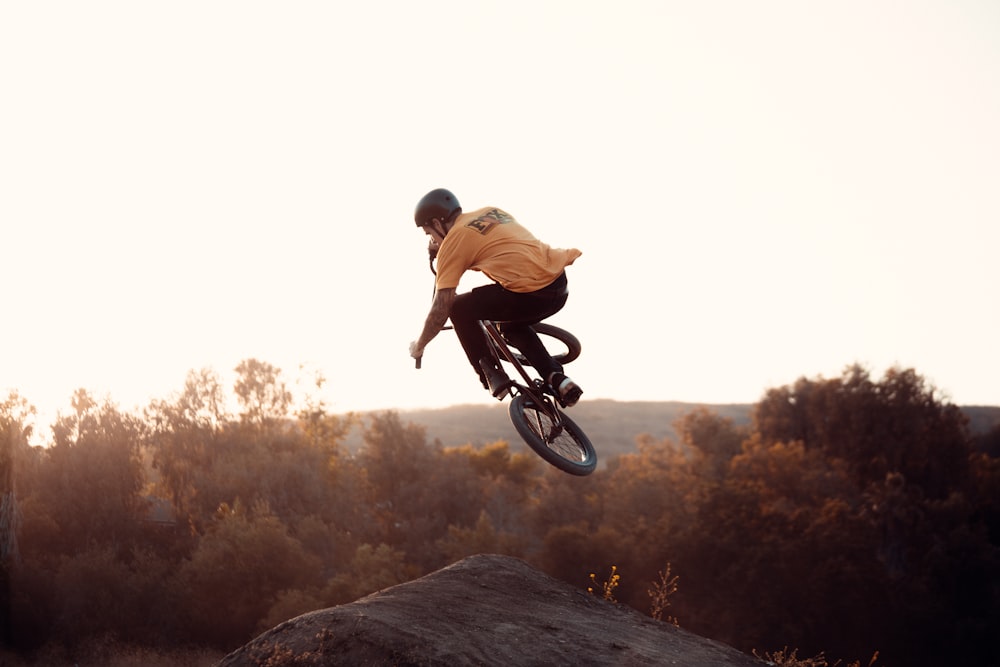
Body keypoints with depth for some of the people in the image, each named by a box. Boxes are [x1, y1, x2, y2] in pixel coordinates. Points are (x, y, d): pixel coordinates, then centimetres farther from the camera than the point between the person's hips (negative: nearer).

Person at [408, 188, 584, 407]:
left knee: (459, 308, 11)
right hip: (559, 284, 8)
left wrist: (419, 346, 15)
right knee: (511, 326, 33)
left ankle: (491, 374, 12)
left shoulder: (453, 241, 1)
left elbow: (441, 309, 1)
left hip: (530, 294, -7)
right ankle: (557, 377, 16)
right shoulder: (492, 212, 21)